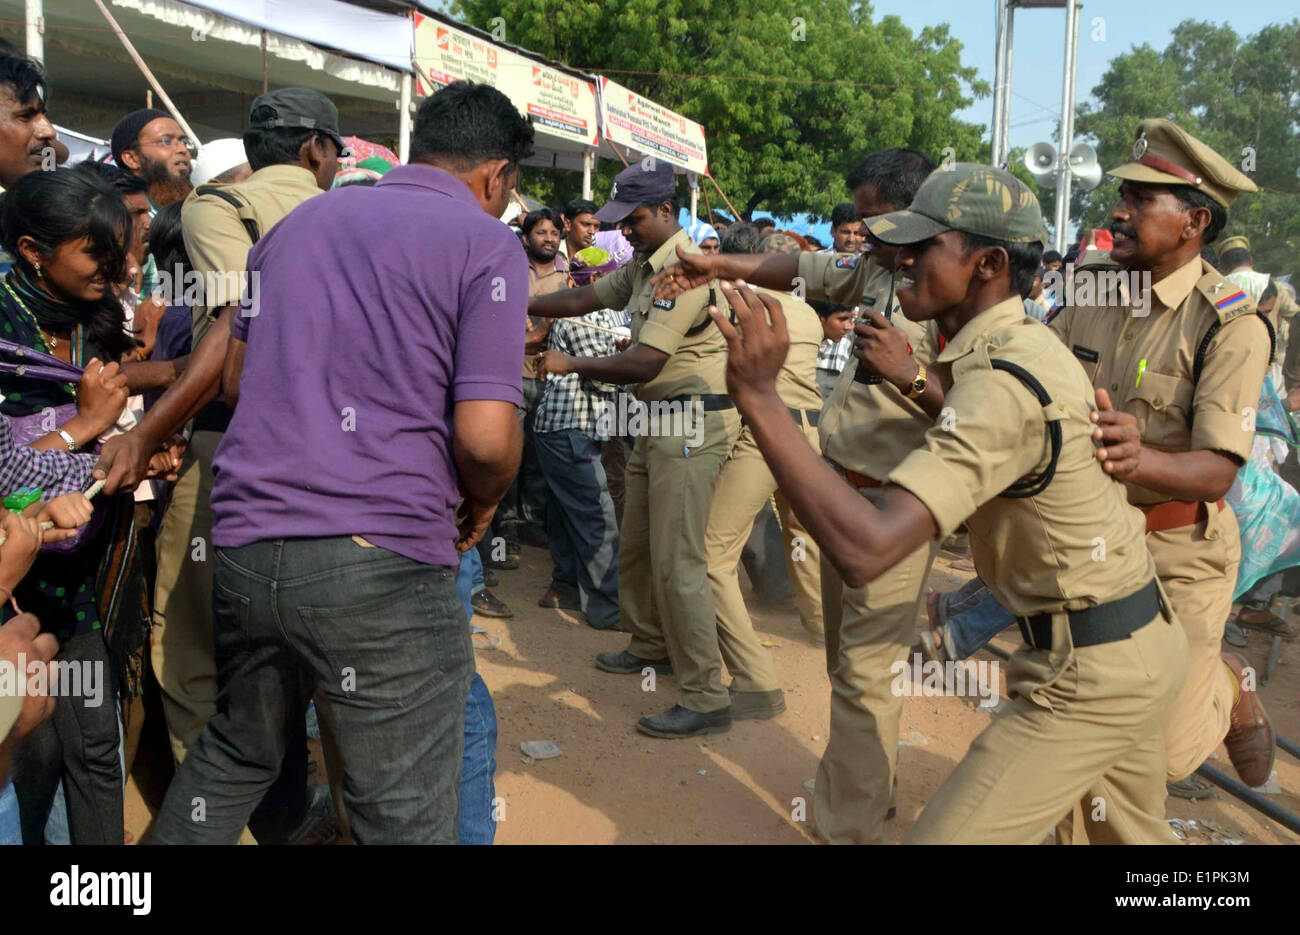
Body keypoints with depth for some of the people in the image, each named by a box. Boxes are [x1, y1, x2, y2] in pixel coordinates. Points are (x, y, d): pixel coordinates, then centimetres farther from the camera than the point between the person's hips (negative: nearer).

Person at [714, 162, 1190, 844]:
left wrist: (758, 395, -37)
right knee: (1136, 837, 30)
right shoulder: (1029, 342, 2)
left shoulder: (1001, 385, -28)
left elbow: (865, 550, -39)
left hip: (1087, 671, -10)